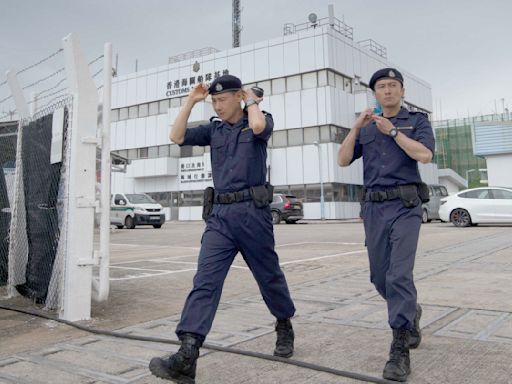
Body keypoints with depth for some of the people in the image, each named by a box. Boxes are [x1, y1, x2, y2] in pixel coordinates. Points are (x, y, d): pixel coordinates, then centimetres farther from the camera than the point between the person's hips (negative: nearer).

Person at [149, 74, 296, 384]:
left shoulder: (262, 119, 5)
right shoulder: (214, 129, 16)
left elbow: (258, 127, -20)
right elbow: (177, 137, 8)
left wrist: (251, 101, -1)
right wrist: (191, 101, 6)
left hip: (253, 212, -3)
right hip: (220, 214, 4)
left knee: (269, 276, 11)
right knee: (205, 281, -10)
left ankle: (285, 327, 38)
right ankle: (187, 356, -15)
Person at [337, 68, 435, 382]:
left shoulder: (417, 120, 7)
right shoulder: (366, 128, 16)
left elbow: (425, 156, -11)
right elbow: (343, 161, 5)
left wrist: (392, 131, -9)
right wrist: (356, 127, -5)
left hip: (405, 207, -4)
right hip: (374, 208, 4)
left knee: (399, 275, -15)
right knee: (381, 278, 9)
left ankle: (400, 351, -8)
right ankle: (411, 312, 38)